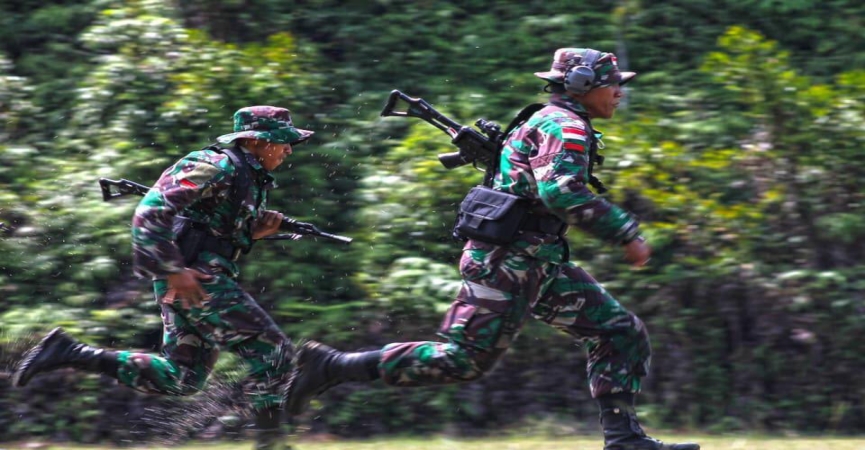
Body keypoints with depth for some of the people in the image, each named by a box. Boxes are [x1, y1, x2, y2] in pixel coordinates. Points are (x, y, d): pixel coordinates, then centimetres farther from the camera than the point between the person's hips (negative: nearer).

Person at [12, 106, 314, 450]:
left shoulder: (251, 178, 18)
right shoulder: (220, 167, -12)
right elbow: (153, 209, -20)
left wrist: (256, 231, 7)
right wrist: (174, 269, -24)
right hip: (194, 279, -10)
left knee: (179, 378, 9)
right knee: (273, 351, -8)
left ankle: (67, 353, 8)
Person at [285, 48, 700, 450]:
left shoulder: (549, 123, 20)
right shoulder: (566, 126, -12)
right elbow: (561, 191, -27)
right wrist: (625, 233, -25)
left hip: (539, 264, 10)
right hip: (507, 262, -10)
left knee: (622, 333, 6)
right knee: (464, 359, -11)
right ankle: (331, 366, -6)